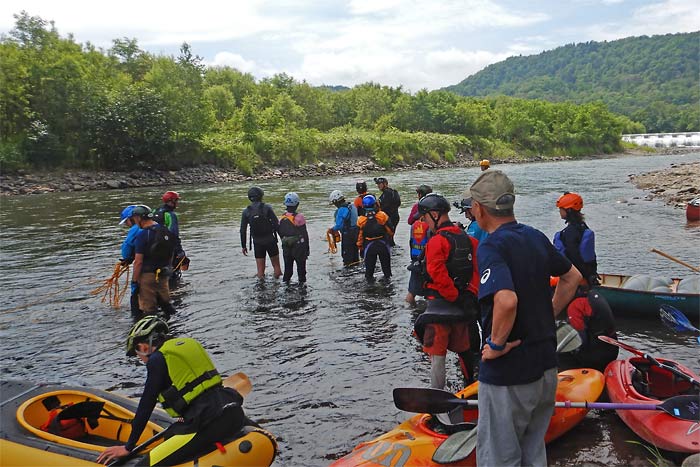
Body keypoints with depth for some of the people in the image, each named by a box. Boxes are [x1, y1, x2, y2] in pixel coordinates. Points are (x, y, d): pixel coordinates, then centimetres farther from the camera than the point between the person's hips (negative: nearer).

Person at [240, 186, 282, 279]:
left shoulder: (246, 212, -1)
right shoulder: (267, 208, -8)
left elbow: (243, 231, -1)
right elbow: (276, 224, -13)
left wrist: (243, 246, 8)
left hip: (257, 243, 2)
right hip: (270, 240, -2)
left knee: (260, 269, 9)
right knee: (276, 266, 12)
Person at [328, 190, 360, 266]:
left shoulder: (341, 210, -20)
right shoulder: (352, 206, 8)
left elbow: (339, 225, -22)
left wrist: (332, 229, -3)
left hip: (347, 235, -9)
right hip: (355, 232, 9)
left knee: (347, 254, 1)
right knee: (355, 253, 19)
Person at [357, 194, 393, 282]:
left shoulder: (361, 220, -12)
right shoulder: (382, 216, -15)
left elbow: (360, 235, -4)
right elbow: (390, 230, -8)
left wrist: (360, 246, 10)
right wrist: (389, 236, 14)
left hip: (369, 245, 0)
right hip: (383, 244, 0)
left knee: (369, 263, 15)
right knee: (385, 261, 20)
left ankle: (369, 277, 21)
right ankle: (387, 275, 34)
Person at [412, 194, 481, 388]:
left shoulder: (436, 241, -16)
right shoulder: (468, 239, 8)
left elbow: (437, 275, -25)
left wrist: (456, 297, -16)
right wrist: (470, 295, 2)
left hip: (440, 305, -8)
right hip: (462, 307, 8)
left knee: (436, 354, 0)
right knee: (462, 349, 22)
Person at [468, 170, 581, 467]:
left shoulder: (491, 246, -21)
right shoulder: (536, 237, 3)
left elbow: (506, 300, -36)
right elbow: (572, 277, 17)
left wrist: (496, 344, -22)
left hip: (507, 374, -8)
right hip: (545, 366, 8)